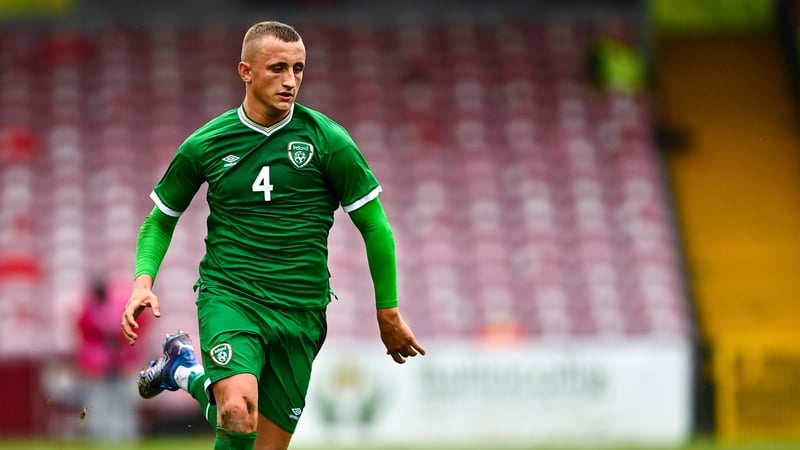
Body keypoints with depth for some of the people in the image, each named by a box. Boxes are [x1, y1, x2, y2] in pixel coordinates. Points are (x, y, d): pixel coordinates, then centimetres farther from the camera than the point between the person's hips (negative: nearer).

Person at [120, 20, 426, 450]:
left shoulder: (327, 140, -2)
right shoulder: (204, 145, 2)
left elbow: (374, 225, 6)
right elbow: (161, 219, 15)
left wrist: (388, 313, 8)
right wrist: (143, 280, -2)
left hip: (301, 314, 2)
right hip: (228, 297, -2)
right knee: (238, 414, -27)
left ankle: (189, 375, 27)